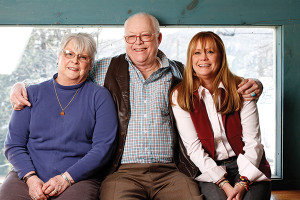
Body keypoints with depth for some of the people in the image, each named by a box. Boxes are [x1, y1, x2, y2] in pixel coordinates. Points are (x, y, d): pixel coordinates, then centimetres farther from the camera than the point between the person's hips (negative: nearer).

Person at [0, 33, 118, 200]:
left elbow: (103, 147, -3)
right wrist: (30, 177, -7)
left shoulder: (100, 97, 6)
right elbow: (14, 144, 9)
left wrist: (66, 177, -12)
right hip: (27, 176, 2)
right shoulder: (33, 93, 13)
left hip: (78, 180, -2)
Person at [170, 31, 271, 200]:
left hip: (246, 166, 1)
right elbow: (193, 148, -6)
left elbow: (253, 142, -3)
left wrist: (243, 183, -17)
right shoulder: (180, 96, -2)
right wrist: (224, 184, -15)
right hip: (209, 169, 0)